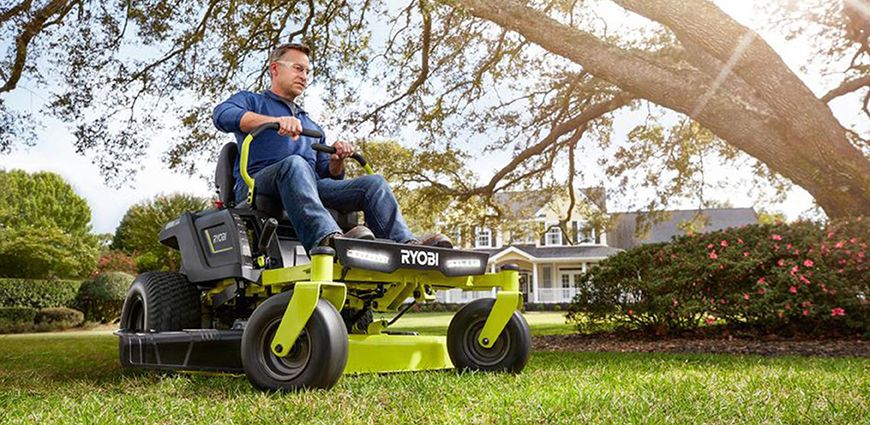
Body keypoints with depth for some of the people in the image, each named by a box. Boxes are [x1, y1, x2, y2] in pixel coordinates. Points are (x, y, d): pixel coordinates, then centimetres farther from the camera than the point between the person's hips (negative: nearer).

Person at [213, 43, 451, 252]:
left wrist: (337, 160, 3)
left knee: (373, 182, -15)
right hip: (258, 185, -5)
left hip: (311, 188, 5)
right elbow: (223, 115, -5)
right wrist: (276, 120, -22)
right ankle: (327, 239, -61)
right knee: (295, 164, -37)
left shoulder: (313, 127, 37)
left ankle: (407, 246, -39)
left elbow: (328, 175, 29)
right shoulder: (250, 101, 21)